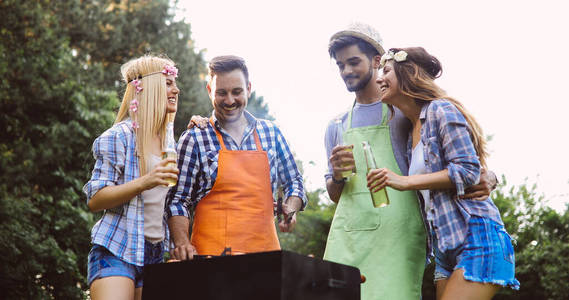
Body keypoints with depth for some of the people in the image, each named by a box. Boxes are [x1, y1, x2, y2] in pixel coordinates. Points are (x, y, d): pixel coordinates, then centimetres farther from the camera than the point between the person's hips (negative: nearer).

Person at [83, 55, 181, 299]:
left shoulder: (168, 140, 16)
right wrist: (144, 183, -24)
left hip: (155, 253, 7)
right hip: (117, 252, -7)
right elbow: (94, 200, -9)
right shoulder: (120, 136, -5)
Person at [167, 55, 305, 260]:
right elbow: (178, 200, 2)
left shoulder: (271, 133, 12)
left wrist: (290, 208, 1)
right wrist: (182, 243, -12)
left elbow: (293, 182, 21)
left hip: (265, 251, 3)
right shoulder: (194, 139, 3)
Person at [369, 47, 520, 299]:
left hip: (476, 237, -9)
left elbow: (468, 170, -15)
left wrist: (405, 182, -19)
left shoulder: (441, 110, -5)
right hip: (446, 247, 9)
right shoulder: (412, 132, 21)